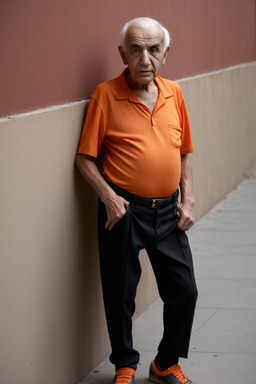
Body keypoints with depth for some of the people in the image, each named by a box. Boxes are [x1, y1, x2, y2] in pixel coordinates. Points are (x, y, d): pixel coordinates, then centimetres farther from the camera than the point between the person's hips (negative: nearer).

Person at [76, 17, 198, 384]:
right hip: (123, 210, -4)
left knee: (184, 291, 7)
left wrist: (187, 198, 4)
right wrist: (108, 196, -17)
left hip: (167, 210, 4)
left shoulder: (173, 93, 6)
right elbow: (85, 157, -5)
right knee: (120, 295, 7)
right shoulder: (106, 94, -7)